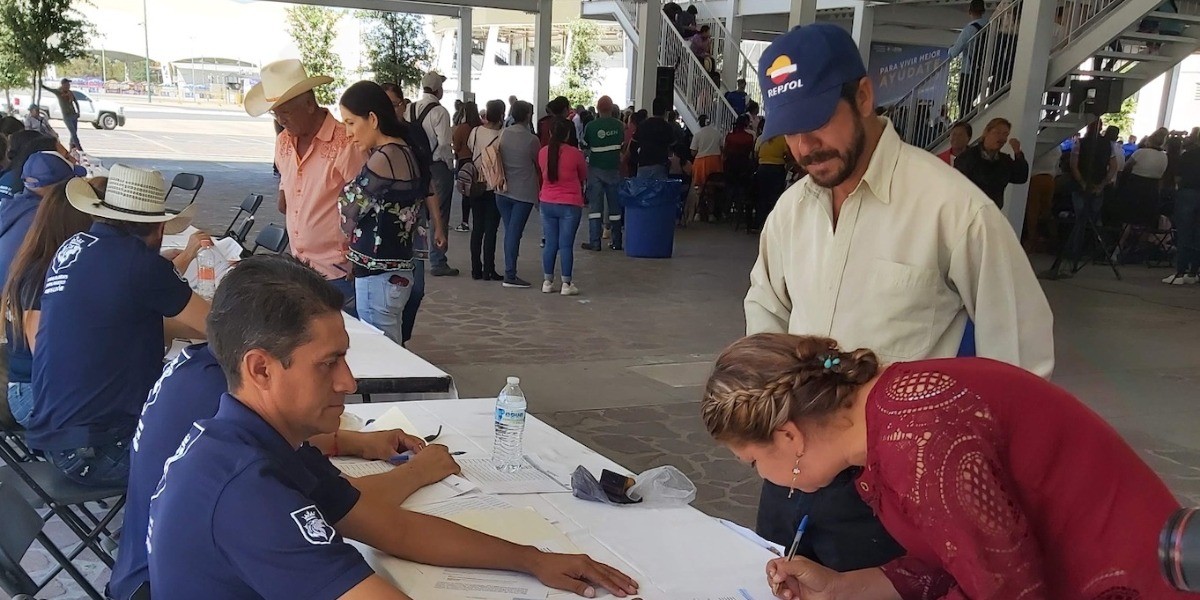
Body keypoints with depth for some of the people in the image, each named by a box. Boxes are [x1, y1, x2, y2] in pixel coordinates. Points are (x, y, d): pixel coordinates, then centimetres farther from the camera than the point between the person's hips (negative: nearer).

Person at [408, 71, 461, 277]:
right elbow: (444, 143, -20)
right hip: (438, 166, -6)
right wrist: (450, 163, -5)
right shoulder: (439, 111, -15)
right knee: (439, 215, 1)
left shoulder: (410, 109, 4)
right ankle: (437, 262, 3)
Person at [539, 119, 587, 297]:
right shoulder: (575, 153, -10)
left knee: (550, 244, 10)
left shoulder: (543, 153, -1)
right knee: (566, 245, 0)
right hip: (570, 205, -3)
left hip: (547, 204, 4)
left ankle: (548, 282, 13)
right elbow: (583, 176, 5)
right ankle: (566, 284, 4)